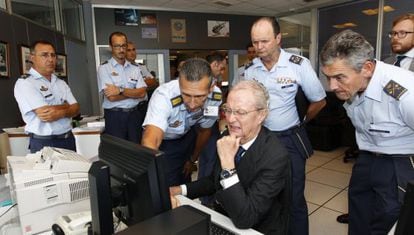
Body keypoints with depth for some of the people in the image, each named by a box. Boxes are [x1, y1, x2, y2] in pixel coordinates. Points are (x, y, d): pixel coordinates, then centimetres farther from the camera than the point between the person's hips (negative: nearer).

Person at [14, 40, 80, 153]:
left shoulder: (61, 83, 12)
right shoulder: (24, 83, -8)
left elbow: (75, 108, 4)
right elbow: (44, 113, -19)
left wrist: (61, 112, -16)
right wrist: (66, 106, -3)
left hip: (68, 140, 6)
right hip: (44, 144, -5)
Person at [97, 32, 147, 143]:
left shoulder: (135, 68, 7)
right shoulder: (104, 68, -3)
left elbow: (142, 93, -5)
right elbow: (112, 97, -13)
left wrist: (120, 90, -16)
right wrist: (134, 92, -6)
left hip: (135, 114, 3)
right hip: (115, 116, -3)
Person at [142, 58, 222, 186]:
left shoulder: (216, 96, -26)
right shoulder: (164, 96, -40)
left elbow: (204, 130, -8)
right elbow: (150, 141, -54)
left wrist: (193, 159, 6)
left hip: (187, 135, 4)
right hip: (163, 141, -3)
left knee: (185, 179, 18)